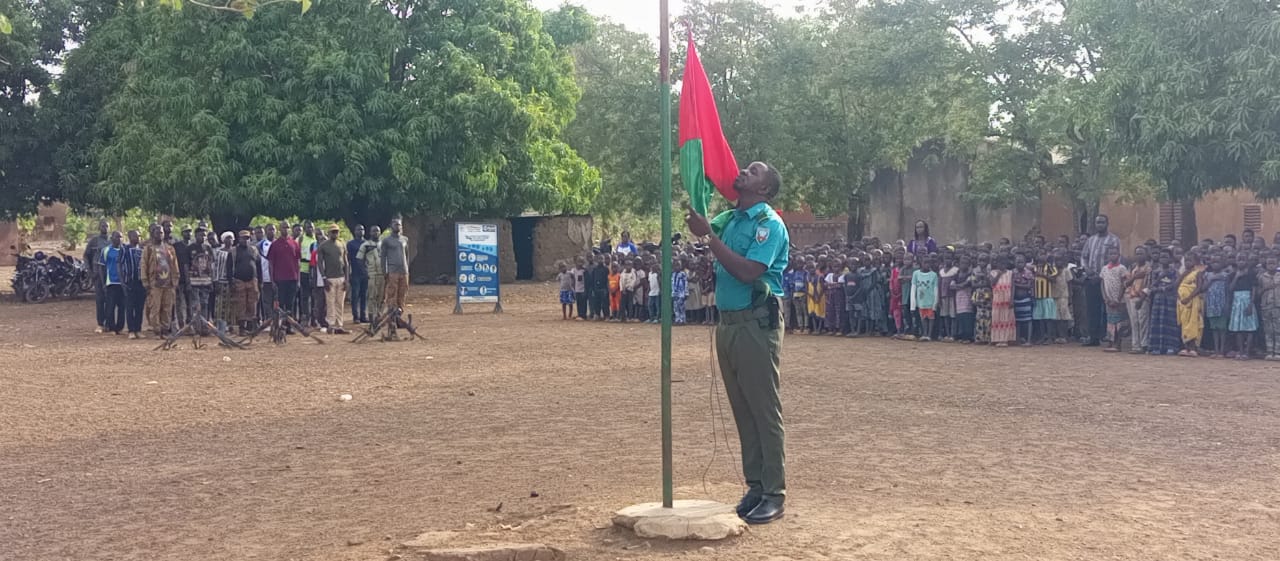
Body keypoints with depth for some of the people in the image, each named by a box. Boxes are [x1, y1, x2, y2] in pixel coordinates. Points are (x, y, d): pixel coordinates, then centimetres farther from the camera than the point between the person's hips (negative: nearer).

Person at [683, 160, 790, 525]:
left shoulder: (768, 223, -9)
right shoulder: (729, 220, 14)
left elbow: (748, 272, -22)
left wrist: (709, 236, -19)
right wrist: (699, 228, 2)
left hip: (757, 323, -8)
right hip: (728, 322, 8)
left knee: (764, 409, -3)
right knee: (742, 410, 11)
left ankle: (774, 494, 3)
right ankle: (755, 486, 20)